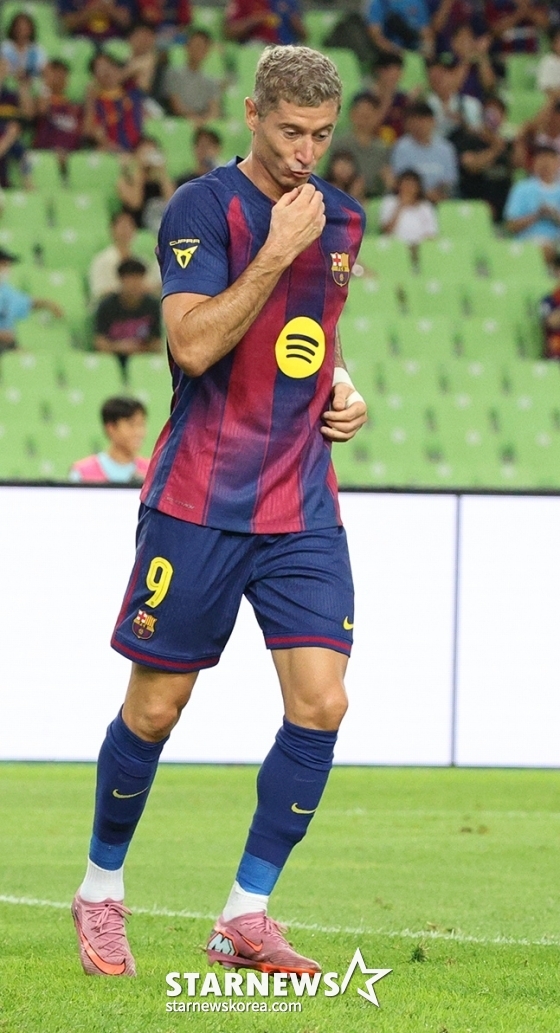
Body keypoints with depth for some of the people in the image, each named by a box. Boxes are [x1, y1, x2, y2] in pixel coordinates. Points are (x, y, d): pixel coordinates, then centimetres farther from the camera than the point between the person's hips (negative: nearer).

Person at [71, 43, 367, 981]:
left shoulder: (340, 220, 11)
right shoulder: (203, 208, -9)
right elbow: (193, 344, -21)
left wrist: (340, 389, 10)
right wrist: (276, 251, -23)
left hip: (302, 508, 5)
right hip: (199, 505, -5)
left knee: (321, 704, -8)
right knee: (155, 708, 2)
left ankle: (245, 919, 0)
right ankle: (101, 889, 25)